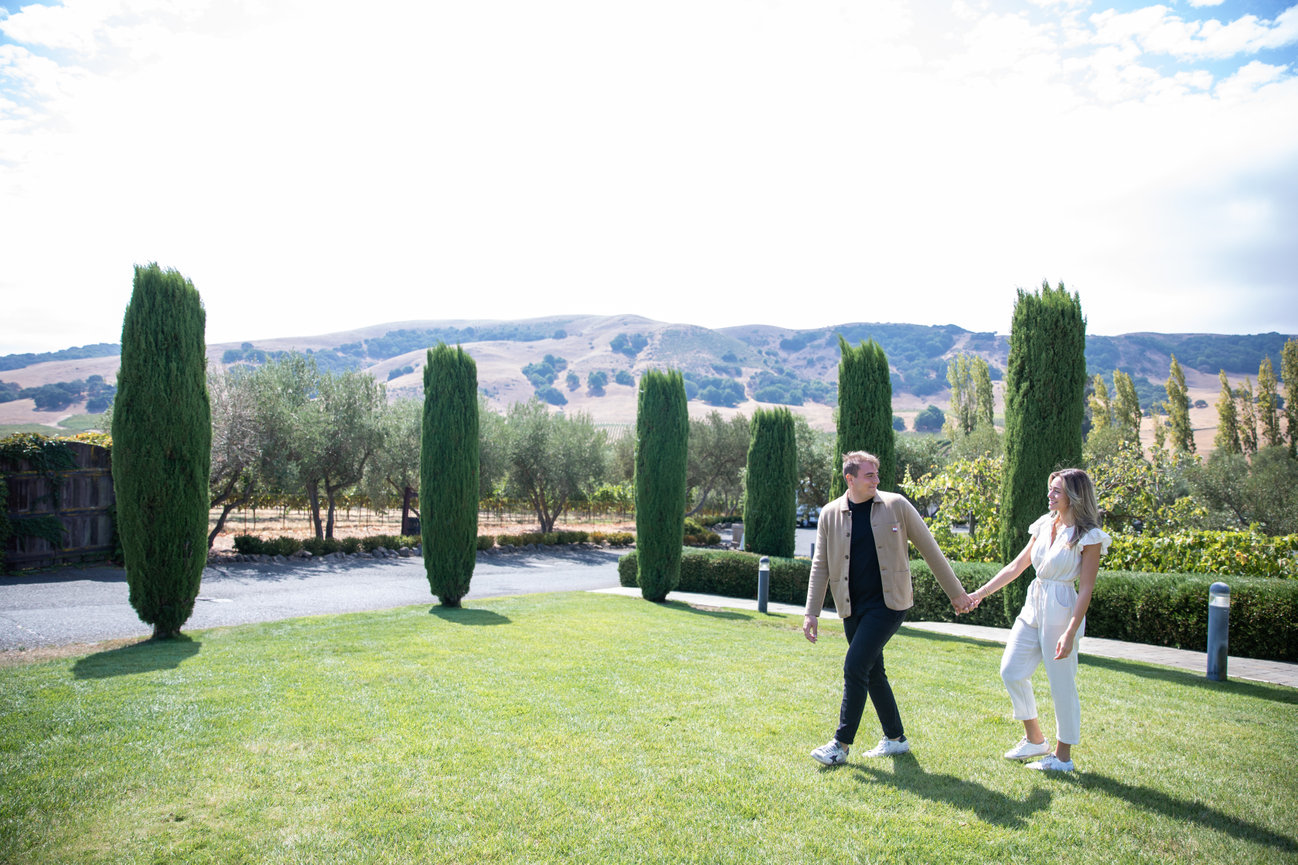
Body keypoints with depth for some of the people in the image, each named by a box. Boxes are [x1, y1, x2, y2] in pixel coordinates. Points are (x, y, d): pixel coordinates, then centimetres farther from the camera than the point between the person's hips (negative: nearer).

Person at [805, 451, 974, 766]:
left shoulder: (896, 505, -4)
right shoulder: (830, 514, 1)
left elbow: (929, 549, 3)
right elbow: (820, 565, 5)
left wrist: (956, 593, 6)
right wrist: (811, 612, 0)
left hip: (888, 603, -4)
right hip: (852, 607, 4)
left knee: (855, 667, -12)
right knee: (872, 672, 13)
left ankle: (841, 744, -1)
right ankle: (895, 738, 30)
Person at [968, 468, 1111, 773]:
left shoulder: (1089, 537, -9)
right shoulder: (1044, 526, 10)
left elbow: (1086, 589, -12)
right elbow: (1015, 567, 14)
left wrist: (1070, 633, -19)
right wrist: (979, 593, 9)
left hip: (1061, 610, -7)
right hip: (1033, 607, 7)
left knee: (1061, 684, 2)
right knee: (1011, 672, 7)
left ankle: (1063, 755, 18)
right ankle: (1034, 739, 25)